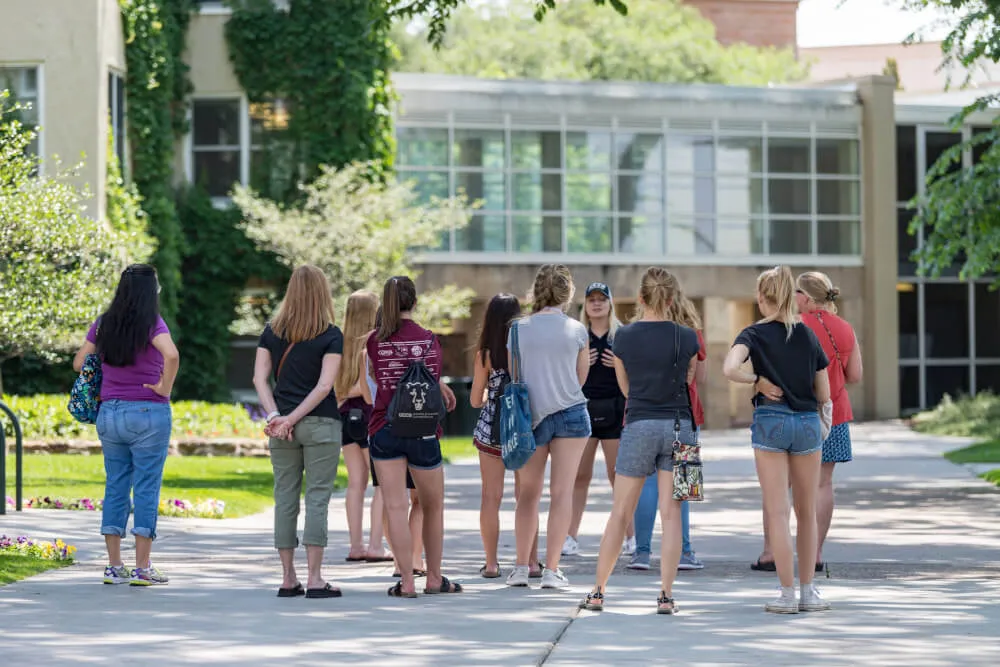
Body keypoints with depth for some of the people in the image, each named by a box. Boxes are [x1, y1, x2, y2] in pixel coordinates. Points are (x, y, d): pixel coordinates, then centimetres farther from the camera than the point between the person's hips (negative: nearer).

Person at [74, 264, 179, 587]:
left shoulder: (102, 325, 5)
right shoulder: (153, 325, -10)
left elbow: (79, 362, 10)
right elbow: (171, 355, -27)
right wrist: (165, 388, -14)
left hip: (110, 412, 5)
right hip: (149, 414, -5)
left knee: (115, 487, 10)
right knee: (146, 488, 1)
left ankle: (114, 566, 11)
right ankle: (142, 568, 1)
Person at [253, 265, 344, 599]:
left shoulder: (272, 331, 6)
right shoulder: (331, 336, -5)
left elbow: (260, 377, 0)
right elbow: (324, 385, -12)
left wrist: (276, 416, -7)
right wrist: (292, 419, -12)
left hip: (281, 426, 3)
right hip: (321, 423, -3)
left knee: (285, 499, 8)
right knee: (317, 498, -2)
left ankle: (288, 578, 9)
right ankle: (315, 578, -4)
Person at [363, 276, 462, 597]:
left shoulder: (375, 342, -2)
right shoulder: (430, 340, -1)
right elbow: (435, 383, 10)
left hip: (385, 429, 0)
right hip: (423, 431, 0)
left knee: (395, 507, -1)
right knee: (433, 506, 15)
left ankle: (407, 582, -5)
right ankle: (434, 579, 21)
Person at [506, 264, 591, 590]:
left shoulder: (519, 329, 0)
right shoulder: (576, 330, -2)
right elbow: (581, 378, 9)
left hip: (530, 414, 1)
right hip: (571, 413, -1)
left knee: (529, 492, 11)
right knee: (562, 491, 0)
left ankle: (522, 567, 8)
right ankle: (551, 569, -4)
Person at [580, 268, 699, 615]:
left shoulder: (625, 337, -3)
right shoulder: (687, 337, -3)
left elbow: (626, 388, 9)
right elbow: (688, 381, 10)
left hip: (639, 426, 0)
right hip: (678, 426, 0)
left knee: (620, 513, 7)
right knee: (671, 513, 2)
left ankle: (598, 591, 11)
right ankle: (666, 595, -2)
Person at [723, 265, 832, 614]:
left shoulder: (754, 334, -4)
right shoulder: (808, 335, 5)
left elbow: (730, 368, -24)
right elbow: (824, 395, 6)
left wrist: (757, 381, -7)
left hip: (770, 420, -3)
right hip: (808, 422, 3)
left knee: (777, 512, 0)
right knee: (806, 512, 12)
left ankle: (787, 594, -1)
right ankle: (807, 591, 16)